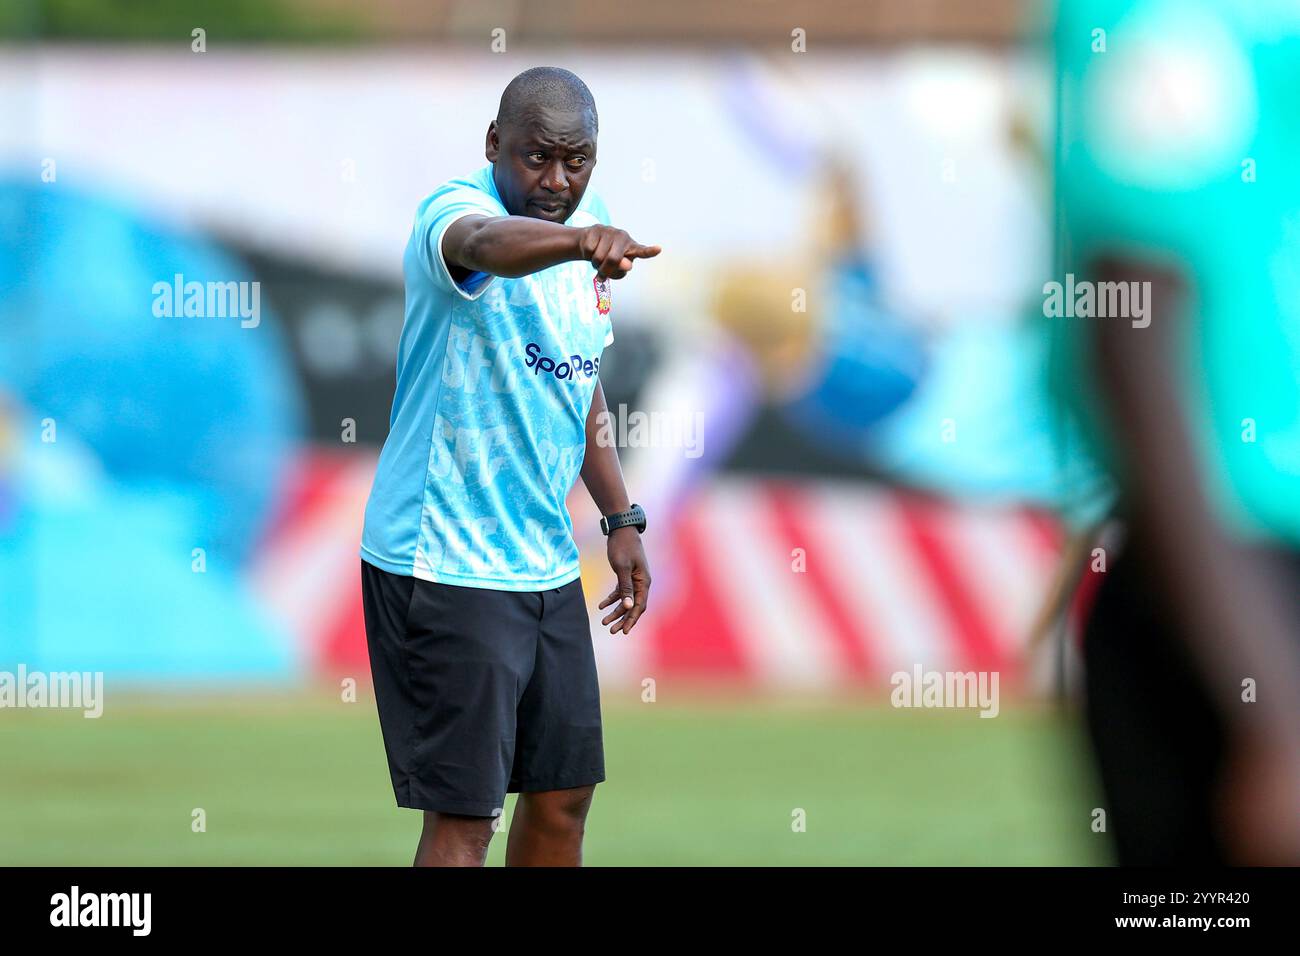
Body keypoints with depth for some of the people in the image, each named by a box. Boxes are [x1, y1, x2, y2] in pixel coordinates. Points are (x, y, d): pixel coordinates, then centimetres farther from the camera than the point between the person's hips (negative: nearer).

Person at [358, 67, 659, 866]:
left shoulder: (590, 228, 8)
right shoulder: (457, 212, -17)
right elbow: (488, 246, -44)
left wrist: (621, 519, 18)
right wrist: (579, 241, -64)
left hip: (546, 562, 8)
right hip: (444, 565, -8)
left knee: (564, 795, 14)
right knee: (464, 815, -9)